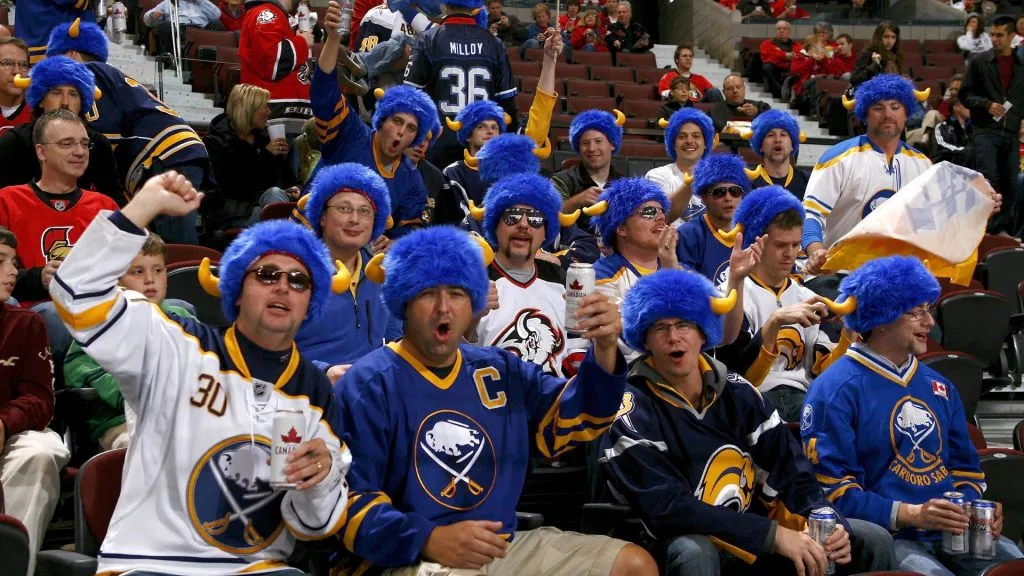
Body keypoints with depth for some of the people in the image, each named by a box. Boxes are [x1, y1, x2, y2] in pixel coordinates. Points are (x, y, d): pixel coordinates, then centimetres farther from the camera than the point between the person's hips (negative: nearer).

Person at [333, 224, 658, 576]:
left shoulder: (500, 371, 16)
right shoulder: (369, 385, -5)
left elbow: (571, 419, 12)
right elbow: (349, 500, -11)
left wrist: (604, 350, -5)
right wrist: (429, 540, -25)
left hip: (505, 547, 8)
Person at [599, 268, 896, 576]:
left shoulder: (735, 390, 4)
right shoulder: (633, 413, -15)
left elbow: (787, 462, 4)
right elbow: (667, 508, -25)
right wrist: (772, 535, -29)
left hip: (753, 532, 6)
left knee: (873, 541, 1)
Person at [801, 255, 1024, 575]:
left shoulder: (938, 386, 19)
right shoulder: (836, 389, -4)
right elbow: (830, 487, -10)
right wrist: (910, 514, -18)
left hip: (957, 530, 6)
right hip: (887, 536, -6)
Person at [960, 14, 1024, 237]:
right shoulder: (979, 62, 1)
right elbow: (964, 94, 2)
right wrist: (987, 104, -13)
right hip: (986, 130, -3)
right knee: (988, 179, -11)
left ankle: (1004, 228, 17)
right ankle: (986, 227, -6)